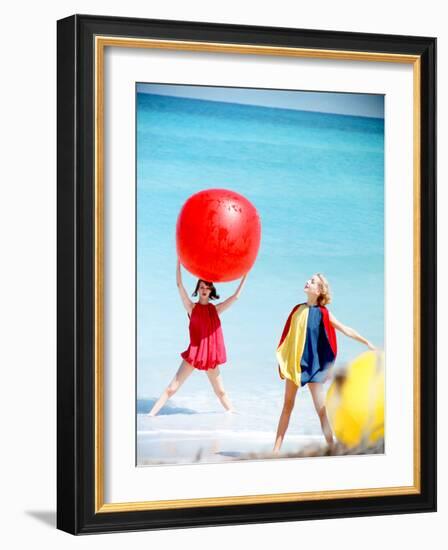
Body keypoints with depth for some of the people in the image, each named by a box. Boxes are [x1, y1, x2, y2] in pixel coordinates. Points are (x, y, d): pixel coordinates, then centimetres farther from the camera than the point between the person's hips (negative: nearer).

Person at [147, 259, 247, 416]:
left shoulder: (215, 309, 8)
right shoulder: (192, 307, 0)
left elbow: (236, 296, 10)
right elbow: (179, 285, -8)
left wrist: (245, 276, 8)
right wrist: (179, 261, -13)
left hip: (211, 356, 3)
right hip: (194, 353, -3)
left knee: (220, 391, 16)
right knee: (172, 387, -6)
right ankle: (151, 414, -6)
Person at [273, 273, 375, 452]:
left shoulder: (323, 313, -6)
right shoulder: (298, 309, 6)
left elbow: (346, 330, -3)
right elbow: (288, 336, 12)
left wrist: (367, 343, -7)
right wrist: (282, 360, 11)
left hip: (312, 364, -4)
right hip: (293, 363, 4)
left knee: (321, 409, -7)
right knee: (287, 406, 9)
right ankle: (276, 449, 14)